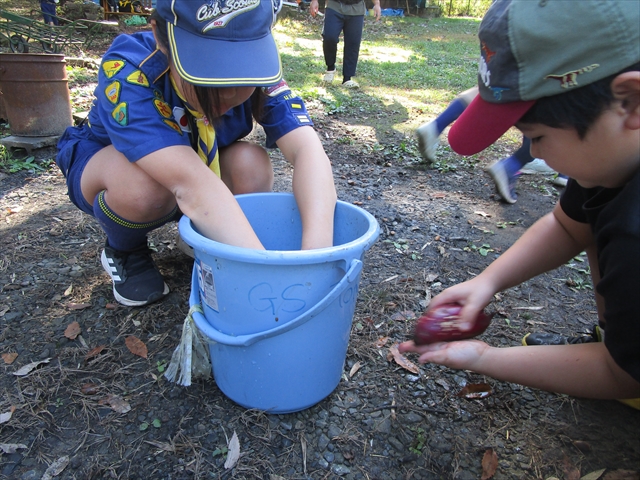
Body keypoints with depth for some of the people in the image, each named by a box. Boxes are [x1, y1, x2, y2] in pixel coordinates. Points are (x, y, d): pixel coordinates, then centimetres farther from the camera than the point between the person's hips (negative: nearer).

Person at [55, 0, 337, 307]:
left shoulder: (258, 75, -26)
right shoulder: (127, 69, -36)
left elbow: (307, 148, -39)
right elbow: (189, 184, -49)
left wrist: (316, 257, -54)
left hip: (199, 168, 3)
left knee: (251, 166, -28)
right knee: (144, 183, -37)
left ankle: (206, 239, 2)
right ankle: (123, 252, -2)